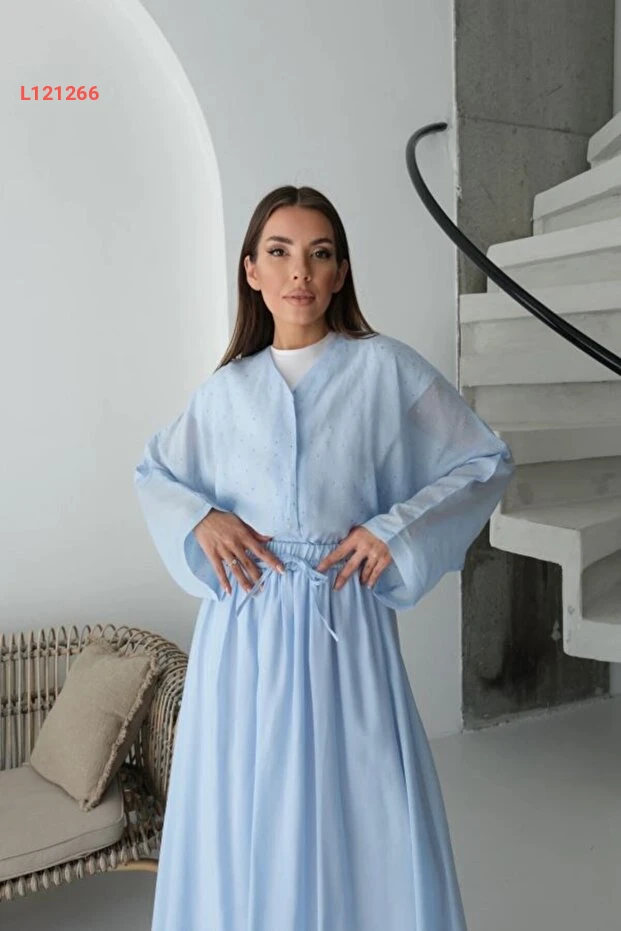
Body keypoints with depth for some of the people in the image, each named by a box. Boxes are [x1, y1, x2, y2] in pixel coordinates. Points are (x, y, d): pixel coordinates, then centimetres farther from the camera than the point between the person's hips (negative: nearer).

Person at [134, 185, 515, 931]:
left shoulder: (384, 368, -1)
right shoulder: (226, 389, 6)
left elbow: (488, 463, 3)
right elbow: (152, 474, 20)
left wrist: (397, 528, -9)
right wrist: (199, 518, -1)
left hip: (343, 623, -2)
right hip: (245, 630, 3)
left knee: (359, 819, 4)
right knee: (243, 821, 11)